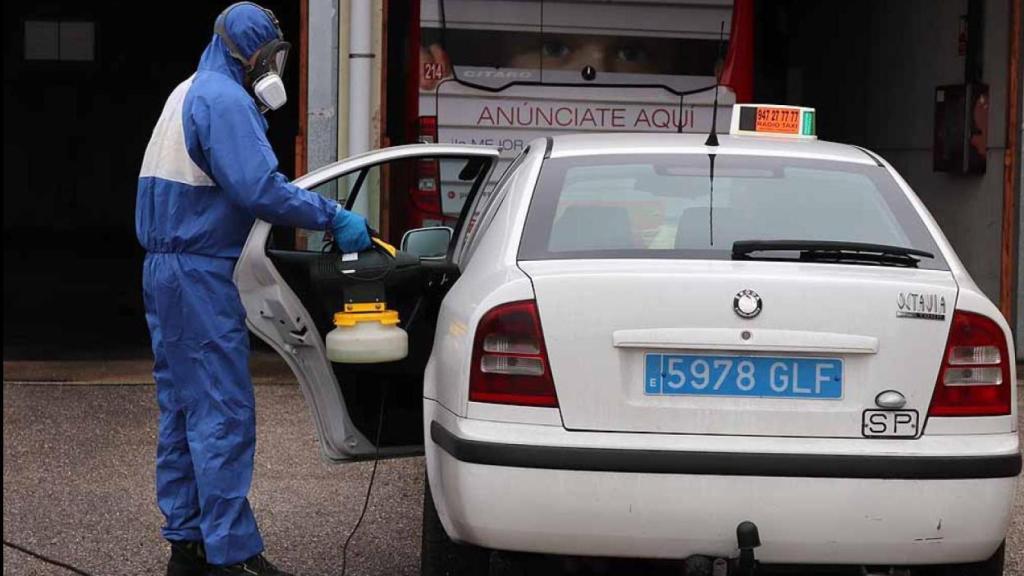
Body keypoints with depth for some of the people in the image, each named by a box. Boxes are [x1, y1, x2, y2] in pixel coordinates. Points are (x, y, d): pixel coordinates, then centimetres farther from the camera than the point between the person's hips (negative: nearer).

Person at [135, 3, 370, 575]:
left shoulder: (190, 95, 19)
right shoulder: (225, 101, -13)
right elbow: (261, 189, -23)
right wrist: (335, 218, -19)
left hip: (166, 268, 10)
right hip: (201, 274, -10)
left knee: (183, 410, 12)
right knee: (223, 414, -9)